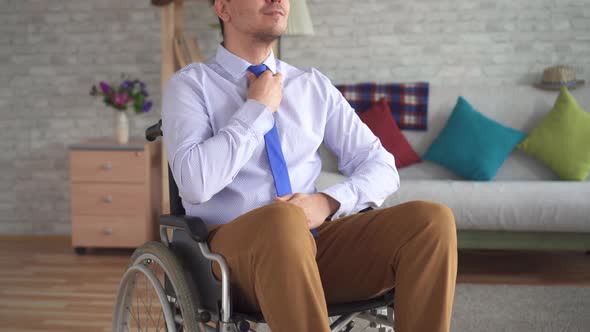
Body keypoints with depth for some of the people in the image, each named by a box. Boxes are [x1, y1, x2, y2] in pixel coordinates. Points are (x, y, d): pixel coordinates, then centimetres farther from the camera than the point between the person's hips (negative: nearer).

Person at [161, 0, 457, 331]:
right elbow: (196, 183, -15)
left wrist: (327, 202, -10)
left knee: (432, 219, -20)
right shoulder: (191, 84, 2)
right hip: (232, 250, -4)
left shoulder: (314, 85, 13)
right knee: (283, 220, -39)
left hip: (315, 239, 4)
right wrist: (258, 108, -7)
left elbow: (381, 167, 11)